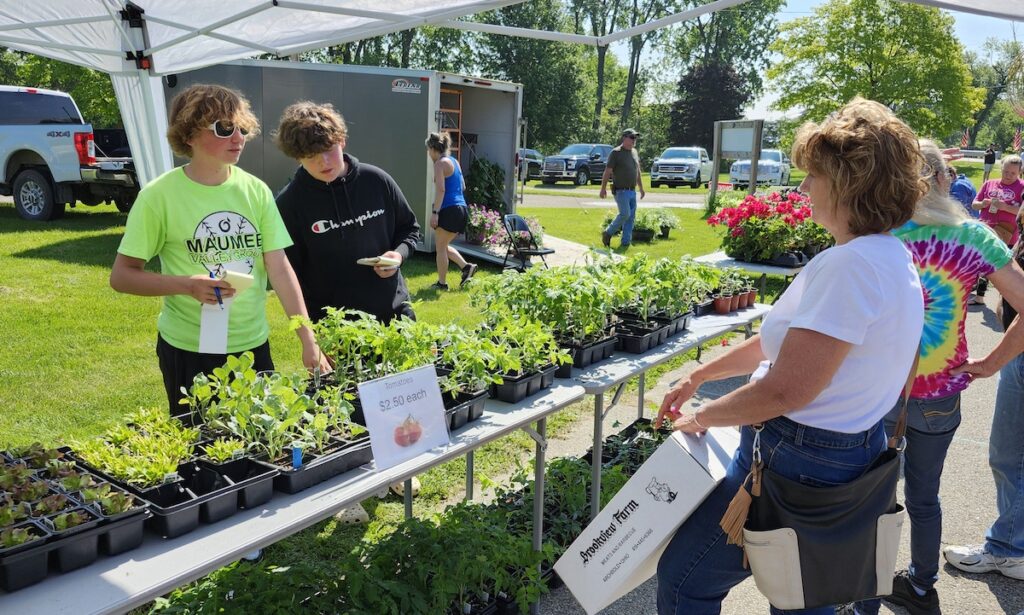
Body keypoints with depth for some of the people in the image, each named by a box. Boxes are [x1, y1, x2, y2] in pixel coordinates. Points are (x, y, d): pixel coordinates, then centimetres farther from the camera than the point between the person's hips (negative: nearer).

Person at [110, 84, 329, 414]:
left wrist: (308, 341, -10)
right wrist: (187, 285, -22)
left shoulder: (256, 191, -2)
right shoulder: (159, 195, -10)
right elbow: (121, 276, -6)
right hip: (189, 350, -3)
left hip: (253, 345, 3)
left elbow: (280, 268, -5)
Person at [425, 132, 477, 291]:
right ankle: (466, 266, 8)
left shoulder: (440, 163, -9)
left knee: (440, 247, 4)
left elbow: (440, 189, -18)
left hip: (449, 210, -9)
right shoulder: (454, 161, 17)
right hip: (462, 208, 9)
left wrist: (434, 212, -19)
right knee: (443, 246, 19)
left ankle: (442, 283, 10)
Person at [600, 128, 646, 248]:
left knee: (631, 217, 4)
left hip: (632, 191, 7)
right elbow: (607, 172, -10)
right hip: (621, 191, -7)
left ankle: (625, 242, 10)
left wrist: (641, 188, 21)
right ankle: (608, 233, 2)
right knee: (625, 214, -16)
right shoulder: (616, 153, -8)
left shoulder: (635, 152, 14)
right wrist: (603, 188, -14)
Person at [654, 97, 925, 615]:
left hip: (797, 463, -10)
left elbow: (785, 391, -28)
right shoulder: (892, 258, 8)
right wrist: (696, 378, 15)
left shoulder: (850, 266, -26)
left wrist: (702, 416, -10)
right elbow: (784, 341, 13)